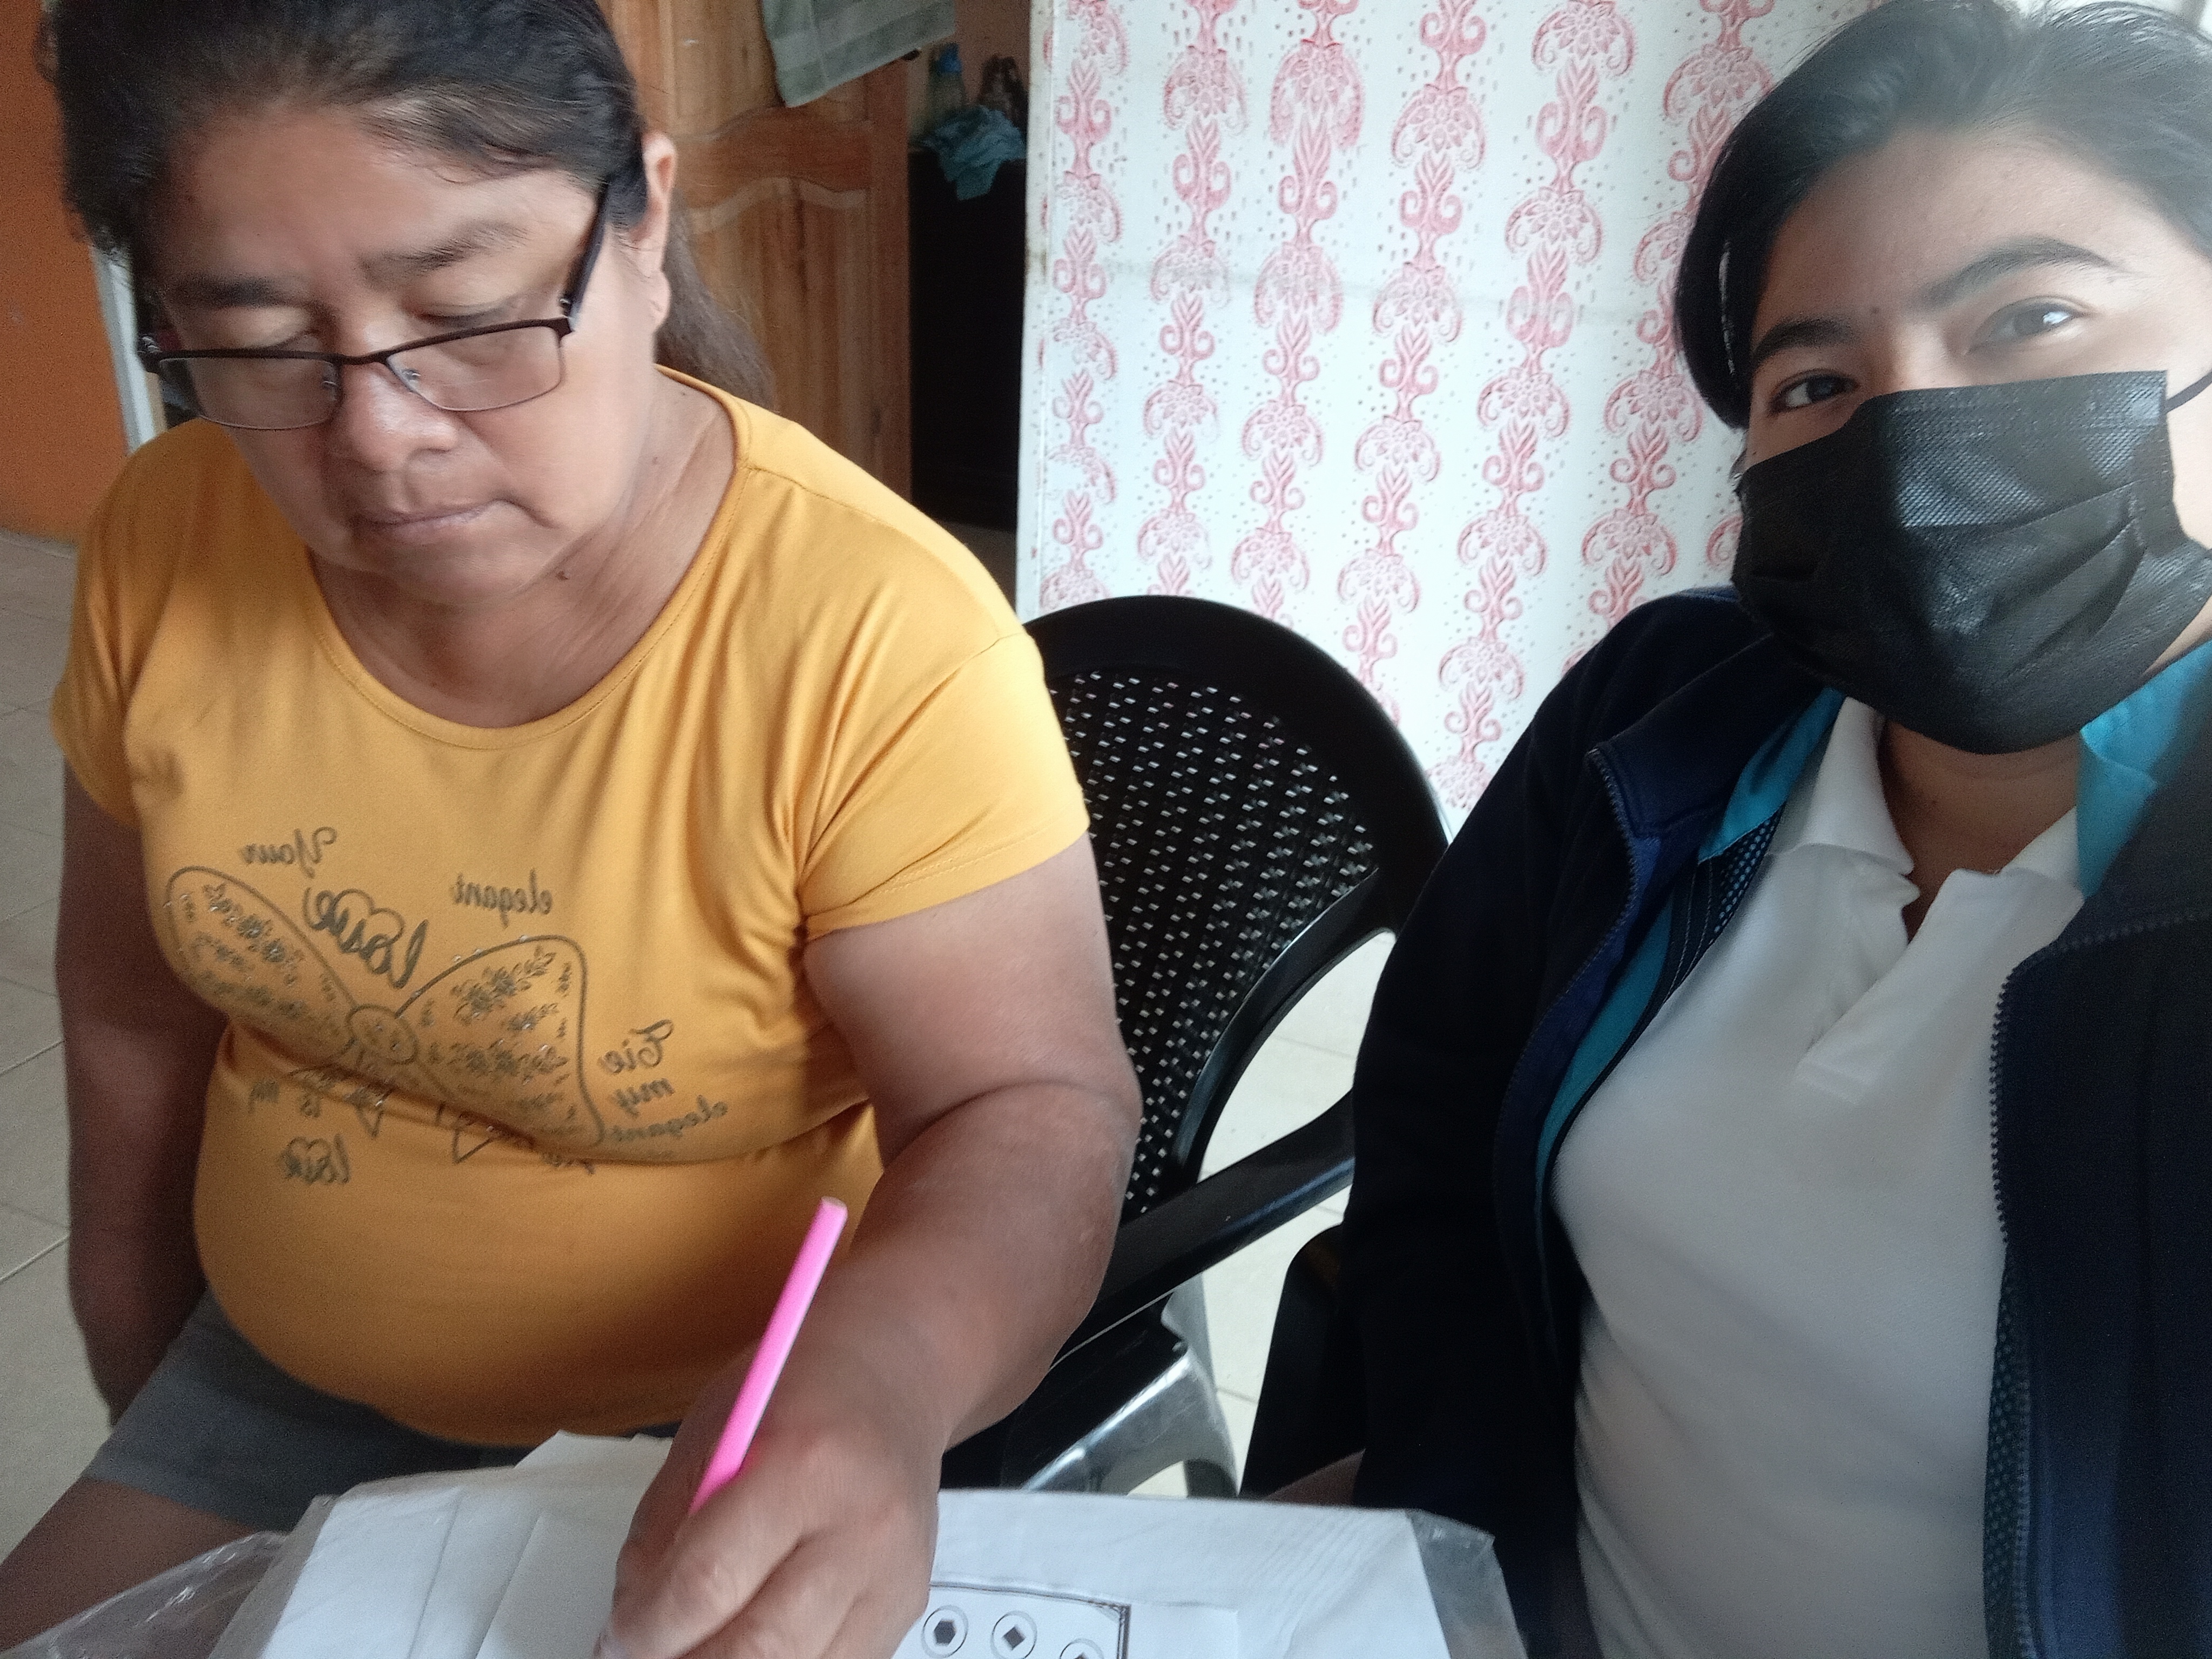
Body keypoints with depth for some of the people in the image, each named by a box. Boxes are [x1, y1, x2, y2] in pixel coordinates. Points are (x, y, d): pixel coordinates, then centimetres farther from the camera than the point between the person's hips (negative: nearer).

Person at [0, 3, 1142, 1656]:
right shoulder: (168, 545, -10)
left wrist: (880, 1373, -43)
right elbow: (135, 1016, 2)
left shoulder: (880, 643, -28)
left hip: (716, 1445, -4)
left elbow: (1030, 1102, -23)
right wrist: (141, 1399, 13)